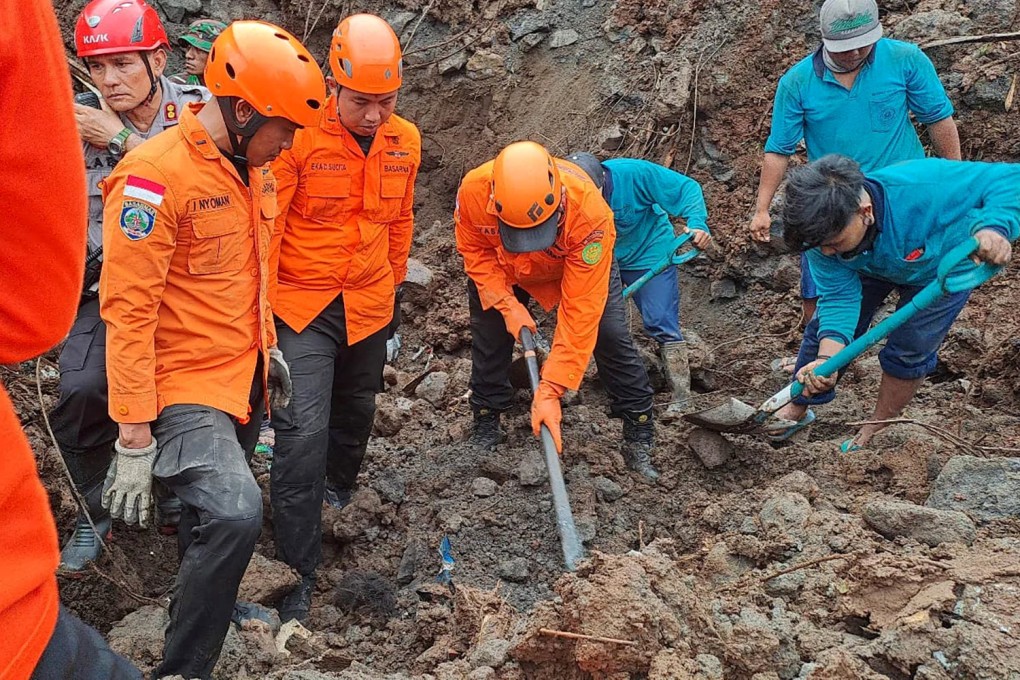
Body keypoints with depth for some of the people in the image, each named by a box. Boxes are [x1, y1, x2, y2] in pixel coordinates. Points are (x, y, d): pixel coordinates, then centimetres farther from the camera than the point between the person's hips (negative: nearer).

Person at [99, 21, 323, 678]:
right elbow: (129, 311, -21)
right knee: (234, 512, -23)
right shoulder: (154, 176, -20)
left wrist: (268, 348, 25)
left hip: (244, 378, 8)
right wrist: (134, 435, -21)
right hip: (186, 386, -8)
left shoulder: (253, 165, 7)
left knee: (216, 512, 20)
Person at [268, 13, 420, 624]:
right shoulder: (299, 134, -18)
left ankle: (341, 486, 55)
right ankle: (299, 573, -2)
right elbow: (265, 224, -15)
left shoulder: (405, 142, -1)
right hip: (302, 304, -5)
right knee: (303, 431, -13)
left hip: (370, 306, 5)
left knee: (356, 409, 23)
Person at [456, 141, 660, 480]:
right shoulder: (473, 191, -39)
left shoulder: (589, 211, -45)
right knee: (488, 338, 0)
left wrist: (550, 391, -44)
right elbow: (475, 251, -17)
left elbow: (580, 309, -43)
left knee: (611, 337, -9)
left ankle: (639, 441, 3)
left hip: (579, 264, -2)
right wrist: (507, 304, -31)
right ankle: (485, 431, 20)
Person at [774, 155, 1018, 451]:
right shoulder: (822, 228, -34)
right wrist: (828, 358, -49)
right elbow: (839, 296, -32)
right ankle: (798, 408, 27)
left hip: (942, 263, -3)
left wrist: (994, 227, -63)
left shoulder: (924, 186, -49)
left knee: (908, 351, -2)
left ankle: (878, 428, 24)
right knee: (825, 330, 3)